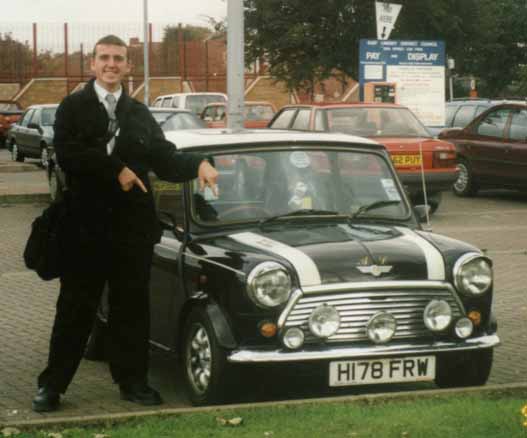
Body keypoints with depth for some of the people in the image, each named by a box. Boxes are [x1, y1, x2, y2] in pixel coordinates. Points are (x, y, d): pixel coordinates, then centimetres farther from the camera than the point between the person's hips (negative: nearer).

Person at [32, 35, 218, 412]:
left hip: (134, 225, 3)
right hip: (86, 225, -3)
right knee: (76, 307, 1)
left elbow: (165, 159, 9)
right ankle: (52, 385, 8)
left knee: (132, 306, 8)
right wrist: (116, 170, -18)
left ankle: (132, 381, 18)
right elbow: (67, 153, -13)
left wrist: (198, 163, -10)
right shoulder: (73, 108, 2)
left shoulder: (140, 114, 14)